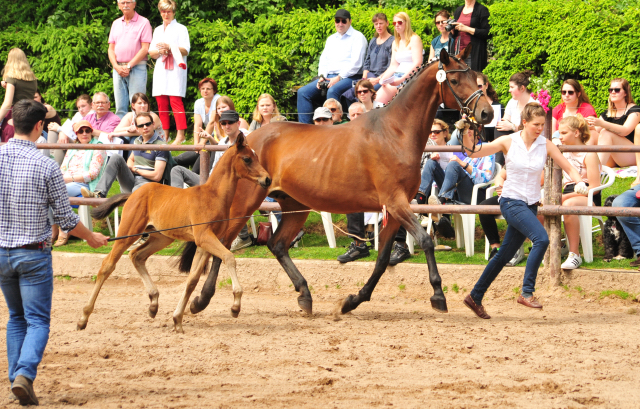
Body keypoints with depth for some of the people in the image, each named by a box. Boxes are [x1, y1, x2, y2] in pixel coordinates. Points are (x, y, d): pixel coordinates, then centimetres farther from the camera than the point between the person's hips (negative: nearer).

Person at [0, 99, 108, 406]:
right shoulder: (46, 167, -12)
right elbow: (65, 218, -5)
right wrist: (91, 238, 13)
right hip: (34, 254, -4)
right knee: (38, 321, 1)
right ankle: (25, 373, -20)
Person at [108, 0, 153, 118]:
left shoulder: (143, 23, 0)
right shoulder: (116, 23, 16)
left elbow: (145, 49, -7)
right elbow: (111, 49, 13)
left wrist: (128, 66, -12)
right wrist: (117, 67, -4)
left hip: (137, 68, -5)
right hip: (118, 68, 5)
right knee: (120, 107, 2)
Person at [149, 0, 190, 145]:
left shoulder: (180, 29, 6)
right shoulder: (158, 30, 22)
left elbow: (186, 50, -3)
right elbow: (151, 53, 17)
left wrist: (169, 47, -16)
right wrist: (159, 51, -5)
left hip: (175, 69, -5)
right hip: (161, 69, 5)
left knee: (175, 101, -15)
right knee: (161, 102, -1)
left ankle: (180, 135, -20)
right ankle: (164, 135, 1)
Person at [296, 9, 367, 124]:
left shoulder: (357, 37, 0)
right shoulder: (331, 39, 23)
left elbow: (356, 63, -11)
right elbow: (324, 60, 20)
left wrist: (339, 78, -17)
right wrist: (322, 77, -1)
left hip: (349, 77, -7)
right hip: (329, 76, 7)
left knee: (332, 91, -38)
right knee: (303, 92, -9)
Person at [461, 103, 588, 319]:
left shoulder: (545, 145, 0)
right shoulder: (508, 142, -6)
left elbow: (568, 167, -1)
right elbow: (474, 153, -4)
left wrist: (579, 182, -21)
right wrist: (466, 134, -22)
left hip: (531, 205, 5)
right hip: (511, 202, -5)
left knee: (505, 254, 11)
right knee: (541, 238, -26)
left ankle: (475, 297, 24)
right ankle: (527, 292, -20)